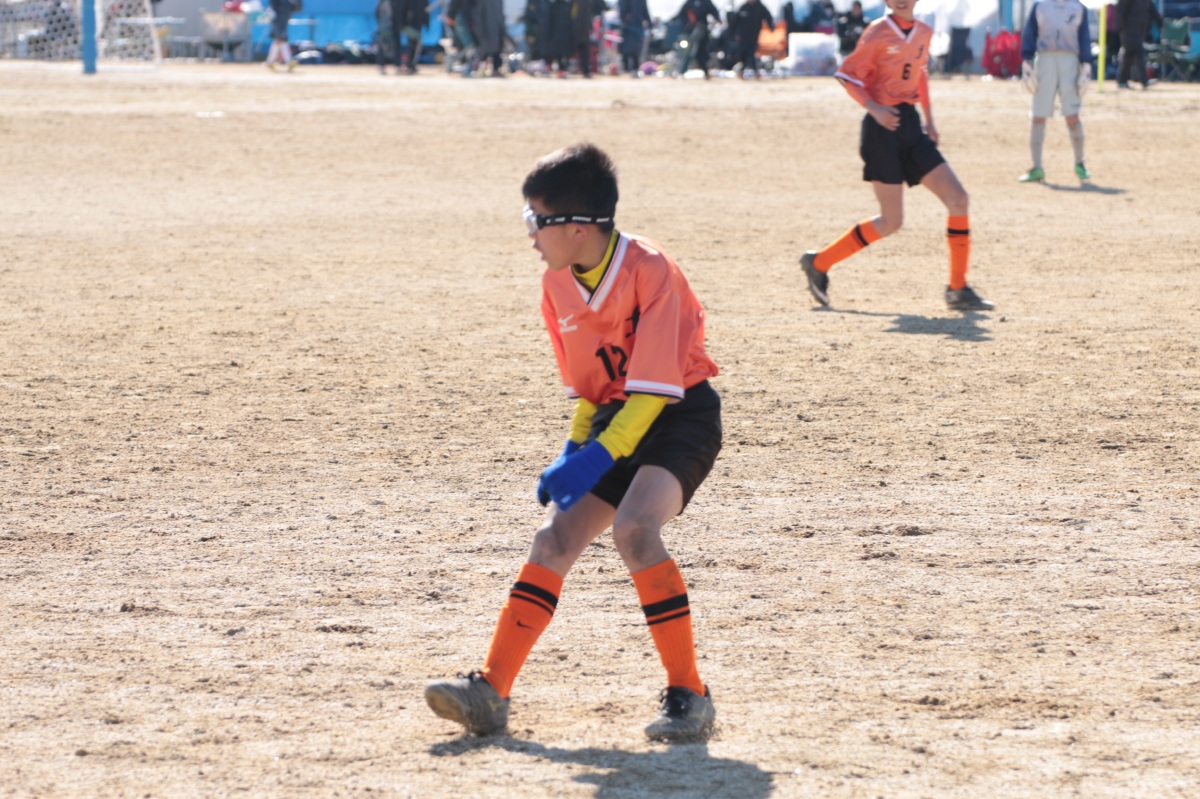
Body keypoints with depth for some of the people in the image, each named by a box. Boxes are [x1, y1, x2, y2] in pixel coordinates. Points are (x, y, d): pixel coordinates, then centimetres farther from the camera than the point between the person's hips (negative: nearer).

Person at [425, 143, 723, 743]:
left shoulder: (648, 270, -20)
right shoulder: (558, 284, 3)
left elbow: (654, 386, -22)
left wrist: (600, 457, -27)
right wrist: (575, 451, -1)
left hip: (680, 414, -7)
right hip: (615, 419, 7)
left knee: (634, 526, -29)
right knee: (556, 536, -5)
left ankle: (688, 695, -22)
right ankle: (491, 692, -5)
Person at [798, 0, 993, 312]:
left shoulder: (923, 33, 9)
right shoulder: (878, 33, -10)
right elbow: (847, 74, -8)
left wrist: (929, 119, 20)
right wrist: (873, 107, -21)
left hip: (910, 124, 7)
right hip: (883, 127, -7)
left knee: (958, 199, -5)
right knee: (891, 221, -6)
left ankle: (958, 289, 3)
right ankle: (819, 263, 10)